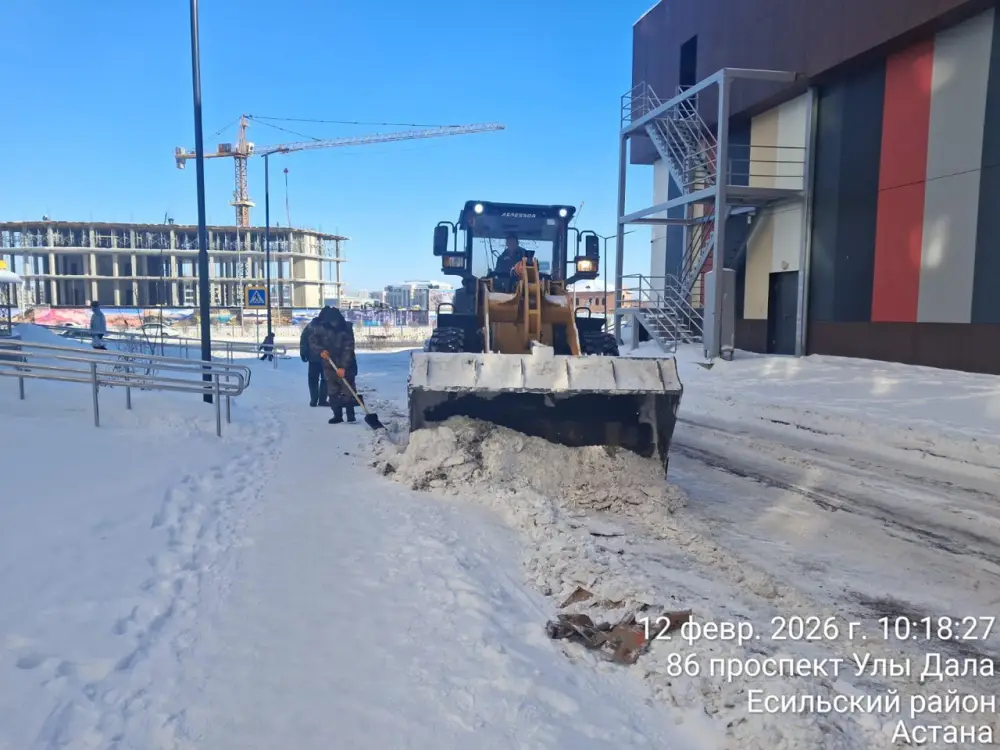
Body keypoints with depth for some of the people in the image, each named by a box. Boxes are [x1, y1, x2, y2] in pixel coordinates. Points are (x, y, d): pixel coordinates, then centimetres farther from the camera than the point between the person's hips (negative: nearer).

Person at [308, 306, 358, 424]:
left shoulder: (346, 328, -17)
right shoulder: (319, 328, -9)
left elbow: (348, 349, -19)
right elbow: (312, 341, 0)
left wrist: (343, 367, -24)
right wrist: (320, 350, -22)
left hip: (345, 365, -3)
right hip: (329, 365, 3)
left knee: (348, 390, -4)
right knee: (333, 392, 5)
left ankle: (351, 415, 6)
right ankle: (337, 415, 14)